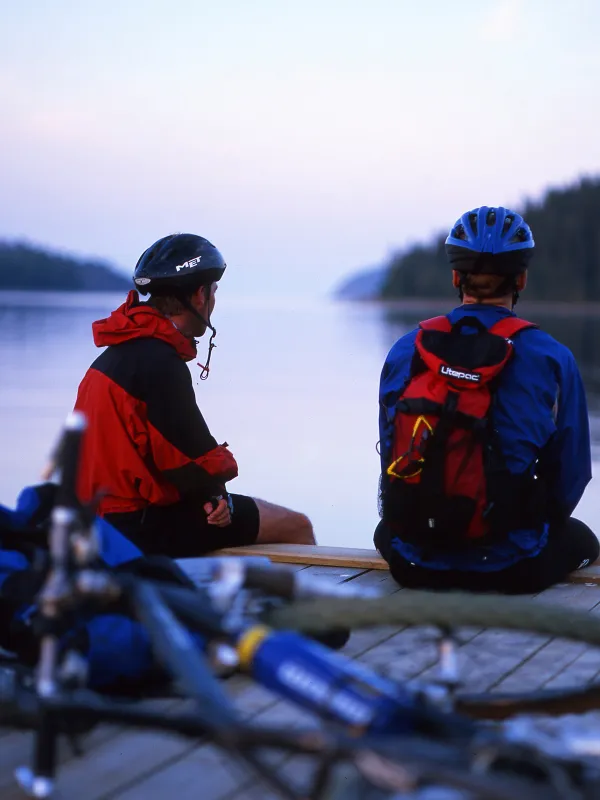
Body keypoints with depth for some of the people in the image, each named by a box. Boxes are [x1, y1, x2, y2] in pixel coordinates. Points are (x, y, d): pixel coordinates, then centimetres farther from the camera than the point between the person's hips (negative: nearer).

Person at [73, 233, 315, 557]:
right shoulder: (159, 363, -20)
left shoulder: (122, 351, 11)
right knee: (296, 527, -1)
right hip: (143, 527, -10)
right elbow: (194, 463, -19)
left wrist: (211, 492, -2)